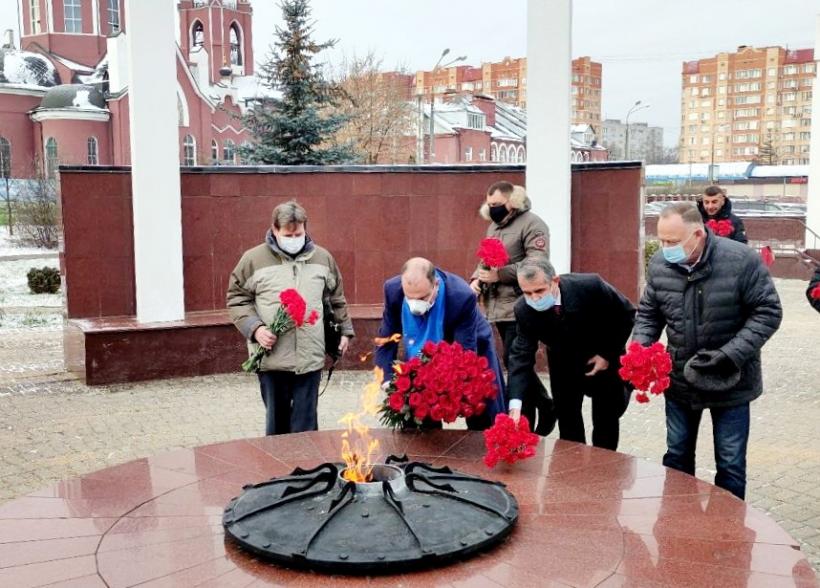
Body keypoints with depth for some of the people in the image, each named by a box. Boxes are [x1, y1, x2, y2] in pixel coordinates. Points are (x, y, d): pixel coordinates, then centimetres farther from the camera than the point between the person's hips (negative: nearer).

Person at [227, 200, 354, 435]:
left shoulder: (323, 258, 9)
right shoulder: (253, 259, 0)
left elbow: (336, 299, 19)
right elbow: (237, 300, 3)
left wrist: (344, 330, 17)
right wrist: (255, 328, -11)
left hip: (310, 357, 1)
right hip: (271, 358, -1)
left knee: (305, 423, 5)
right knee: (276, 418, 10)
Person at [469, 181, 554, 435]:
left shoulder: (531, 224, -8)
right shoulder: (493, 226, 19)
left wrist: (500, 274, -22)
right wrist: (476, 280, 5)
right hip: (498, 308, 8)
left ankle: (524, 425, 4)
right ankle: (545, 406, 27)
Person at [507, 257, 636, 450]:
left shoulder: (589, 286, -34)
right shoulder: (524, 310, -26)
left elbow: (626, 313, -17)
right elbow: (521, 355, -27)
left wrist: (609, 354, -18)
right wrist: (515, 404, -38)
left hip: (603, 361, -2)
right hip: (563, 365, 2)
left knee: (606, 420, 9)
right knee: (567, 422, 7)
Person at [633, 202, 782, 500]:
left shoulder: (742, 260, -19)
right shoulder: (659, 263, -7)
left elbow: (768, 312, -13)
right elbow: (648, 313, 5)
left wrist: (732, 354, -23)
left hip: (730, 383, -3)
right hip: (679, 381, 4)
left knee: (730, 464, 9)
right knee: (676, 457, 17)